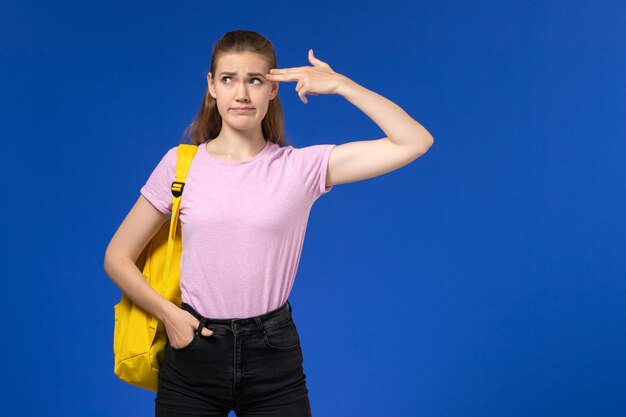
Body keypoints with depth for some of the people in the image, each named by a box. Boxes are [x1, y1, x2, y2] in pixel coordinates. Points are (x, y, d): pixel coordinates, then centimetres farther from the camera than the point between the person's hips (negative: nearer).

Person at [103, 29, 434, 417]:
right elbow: (118, 257, 4)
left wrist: (339, 84, -11)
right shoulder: (180, 163, -1)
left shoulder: (302, 167, -4)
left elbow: (415, 142, -10)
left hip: (273, 360, 0)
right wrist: (169, 313, -10)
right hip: (193, 356, 1)